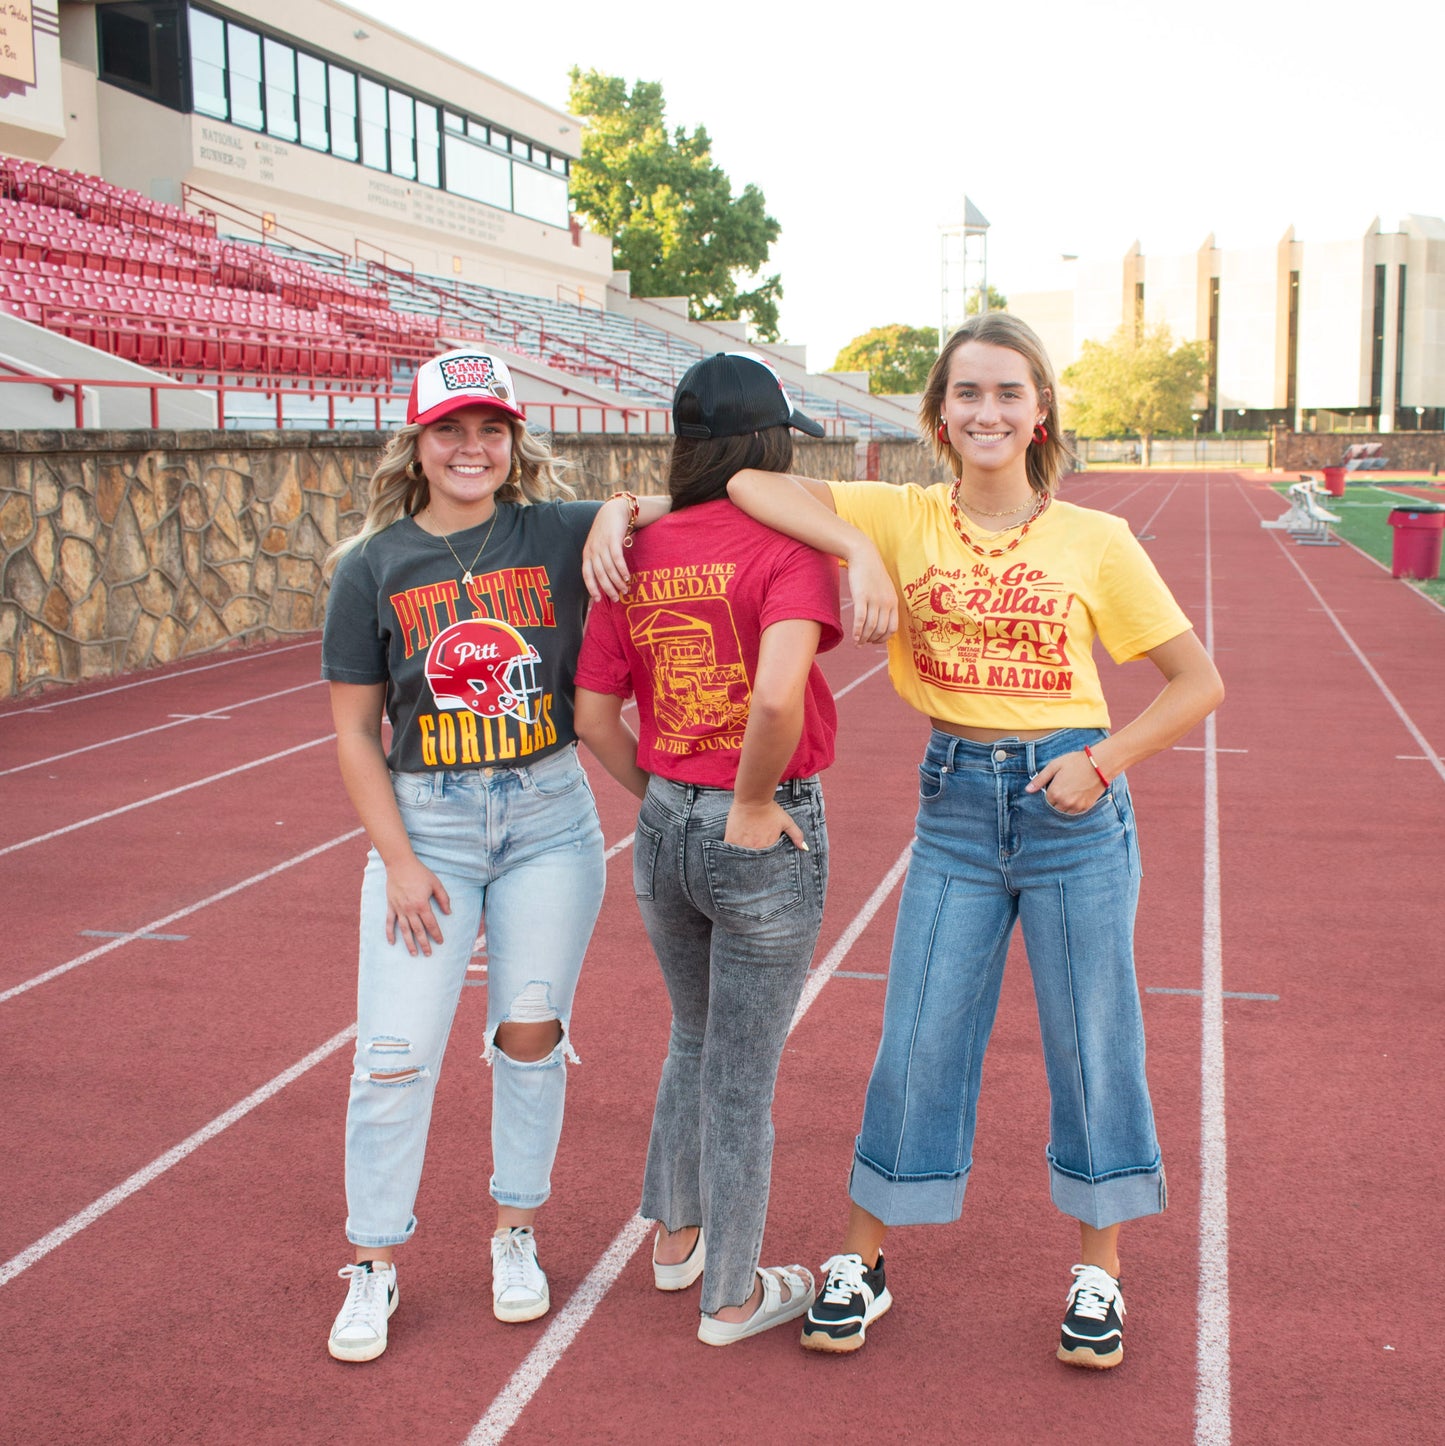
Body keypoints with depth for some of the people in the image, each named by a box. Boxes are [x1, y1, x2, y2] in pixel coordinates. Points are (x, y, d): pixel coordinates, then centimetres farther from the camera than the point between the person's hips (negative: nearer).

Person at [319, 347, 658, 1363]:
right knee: (396, 1053, -2)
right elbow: (356, 731, 1)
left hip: (549, 816, 1)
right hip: (425, 821, 0)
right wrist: (397, 859, -6)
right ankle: (375, 1264, 17)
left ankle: (518, 1233, 29)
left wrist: (620, 515, -24)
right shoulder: (372, 567, -1)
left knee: (532, 1034, 8)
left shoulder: (558, 534, -2)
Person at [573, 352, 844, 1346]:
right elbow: (778, 692, -31)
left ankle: (675, 1237, 43)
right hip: (766, 839, -5)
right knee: (743, 1074, 9)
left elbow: (593, 715, 2)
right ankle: (733, 1295, 26)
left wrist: (663, 800, 14)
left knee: (696, 1039, 27)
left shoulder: (636, 553, 1)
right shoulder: (787, 544, -15)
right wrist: (754, 805, -16)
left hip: (665, 830, 6)